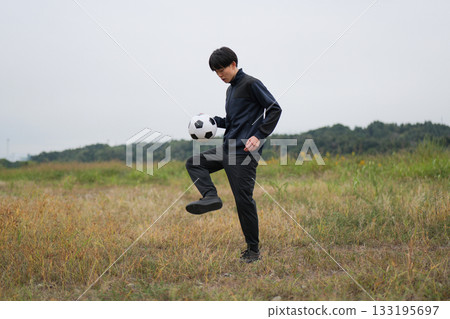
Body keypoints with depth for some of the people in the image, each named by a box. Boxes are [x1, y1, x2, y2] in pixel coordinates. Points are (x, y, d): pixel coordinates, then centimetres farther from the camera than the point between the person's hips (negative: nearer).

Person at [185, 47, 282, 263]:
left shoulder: (251, 84, -7)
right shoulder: (230, 89, 19)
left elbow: (274, 109, -12)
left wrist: (258, 136, -19)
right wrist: (212, 121, 12)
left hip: (244, 152, -9)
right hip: (227, 148, 9)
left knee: (243, 199, -7)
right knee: (194, 163, 5)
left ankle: (253, 251, 1)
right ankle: (211, 196, -15)